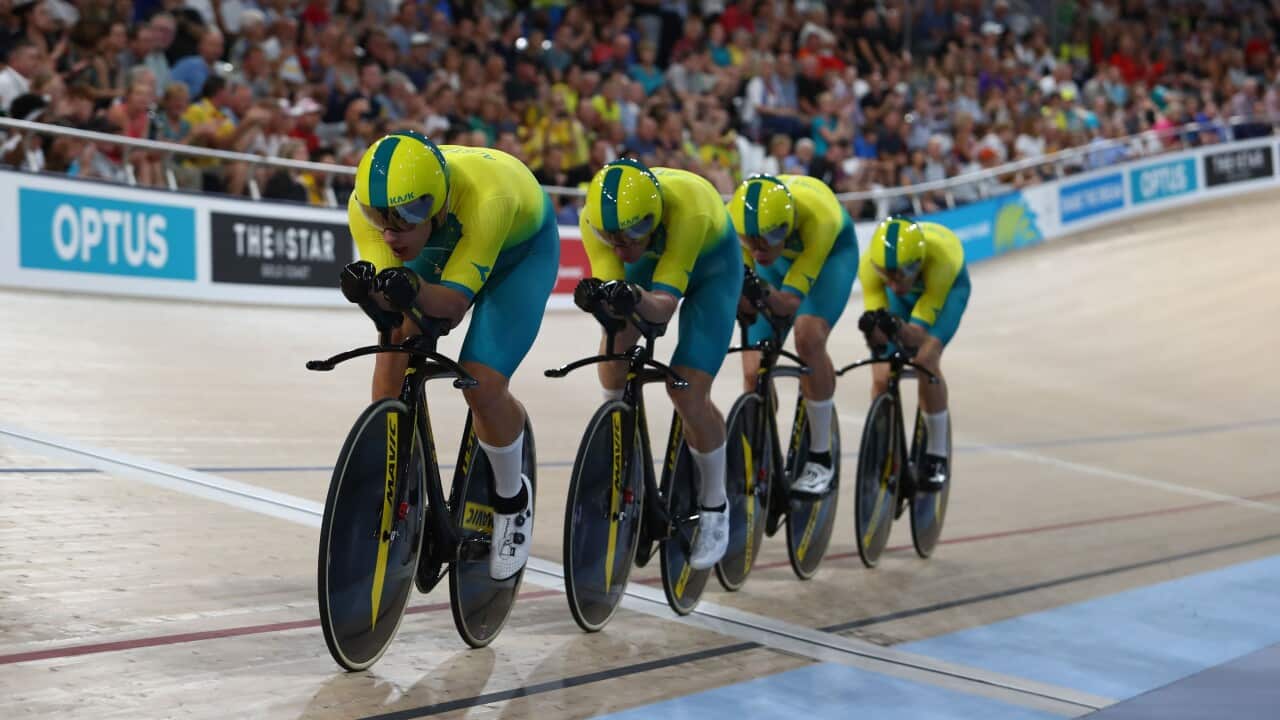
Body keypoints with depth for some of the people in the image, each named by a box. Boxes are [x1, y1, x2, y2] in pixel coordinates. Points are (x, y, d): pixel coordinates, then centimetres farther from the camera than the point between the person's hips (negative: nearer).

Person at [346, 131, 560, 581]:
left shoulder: (485, 197, -44)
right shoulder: (367, 204, -31)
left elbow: (455, 299, -41)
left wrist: (415, 290, -61)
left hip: (521, 247, -4)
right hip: (442, 243, 4)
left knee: (482, 385, -20)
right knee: (395, 347, -20)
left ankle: (513, 498, 9)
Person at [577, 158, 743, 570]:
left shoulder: (688, 210, -44)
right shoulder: (596, 218, -32)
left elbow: (664, 304, -44)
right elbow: (610, 281, -33)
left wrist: (637, 299, -65)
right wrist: (598, 295, -56)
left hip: (711, 266, -4)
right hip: (651, 257, 4)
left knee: (688, 391, -16)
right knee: (614, 345, -22)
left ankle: (714, 507, 6)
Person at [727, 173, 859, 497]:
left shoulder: (817, 216, -42)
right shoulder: (734, 218, -35)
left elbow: (792, 300, -41)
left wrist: (764, 297, -61)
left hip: (831, 249, -3)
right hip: (779, 255, 3)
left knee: (808, 337, -30)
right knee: (754, 372, -10)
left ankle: (821, 457, -14)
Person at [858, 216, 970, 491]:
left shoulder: (939, 258, -43)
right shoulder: (870, 264, -35)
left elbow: (918, 335, -40)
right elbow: (879, 341, -31)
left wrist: (898, 328, -61)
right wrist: (873, 328, -53)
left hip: (947, 286, -3)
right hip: (907, 290, 3)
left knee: (926, 361, -27)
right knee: (882, 378, -13)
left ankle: (937, 456, -12)